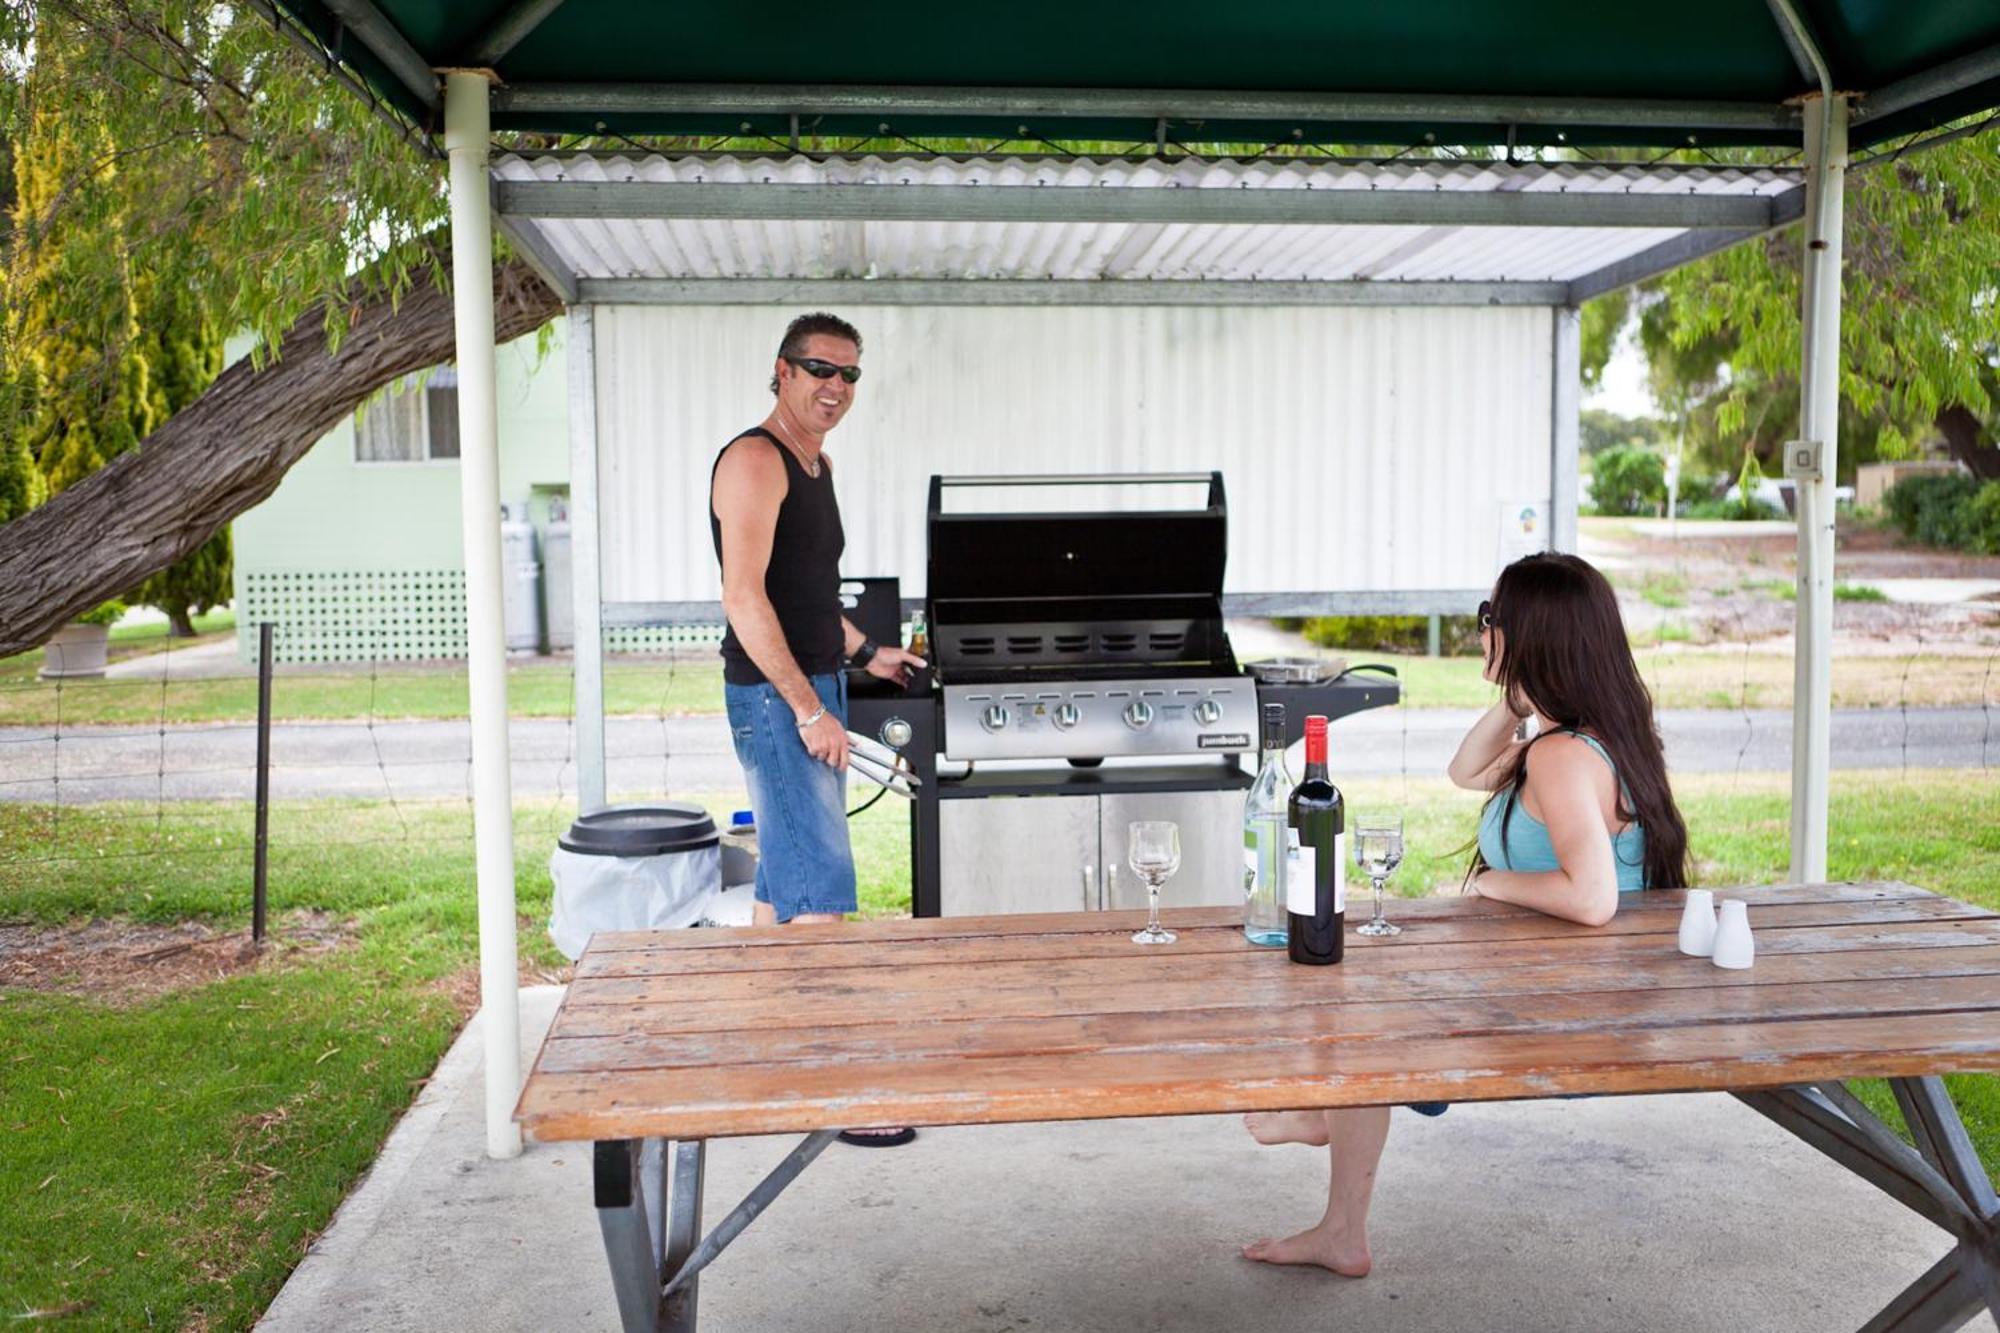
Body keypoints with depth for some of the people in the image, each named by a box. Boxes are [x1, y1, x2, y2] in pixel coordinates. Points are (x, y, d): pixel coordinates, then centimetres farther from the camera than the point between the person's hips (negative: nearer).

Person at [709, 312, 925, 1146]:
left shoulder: (815, 463, 17)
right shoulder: (754, 459, -13)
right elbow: (744, 597, -21)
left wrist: (864, 653, 22)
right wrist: (809, 709, -23)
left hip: (814, 691, 10)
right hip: (775, 699, -9)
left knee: (783, 875, 14)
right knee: (821, 887, -10)